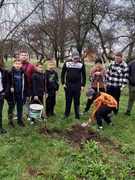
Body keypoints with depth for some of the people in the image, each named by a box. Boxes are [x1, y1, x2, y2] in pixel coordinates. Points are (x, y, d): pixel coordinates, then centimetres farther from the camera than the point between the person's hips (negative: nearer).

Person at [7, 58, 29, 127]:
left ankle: (20, 120, 30)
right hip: (12, 94, -2)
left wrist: (27, 94, 4)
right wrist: (10, 87, -18)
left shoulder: (23, 73, -1)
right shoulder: (10, 72, -8)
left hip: (21, 94, 2)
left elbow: (26, 84, 3)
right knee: (11, 108, 11)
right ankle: (10, 121, 27)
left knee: (20, 108, 14)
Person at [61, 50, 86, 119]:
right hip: (68, 85, 0)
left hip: (77, 85, 0)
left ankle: (77, 114, 21)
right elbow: (63, 73, 6)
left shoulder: (81, 64, 0)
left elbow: (84, 75, 4)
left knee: (77, 101, 8)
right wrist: (63, 83, -1)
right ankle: (66, 113, 22)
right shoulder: (67, 63, 0)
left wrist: (83, 85, -1)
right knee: (68, 100, 8)